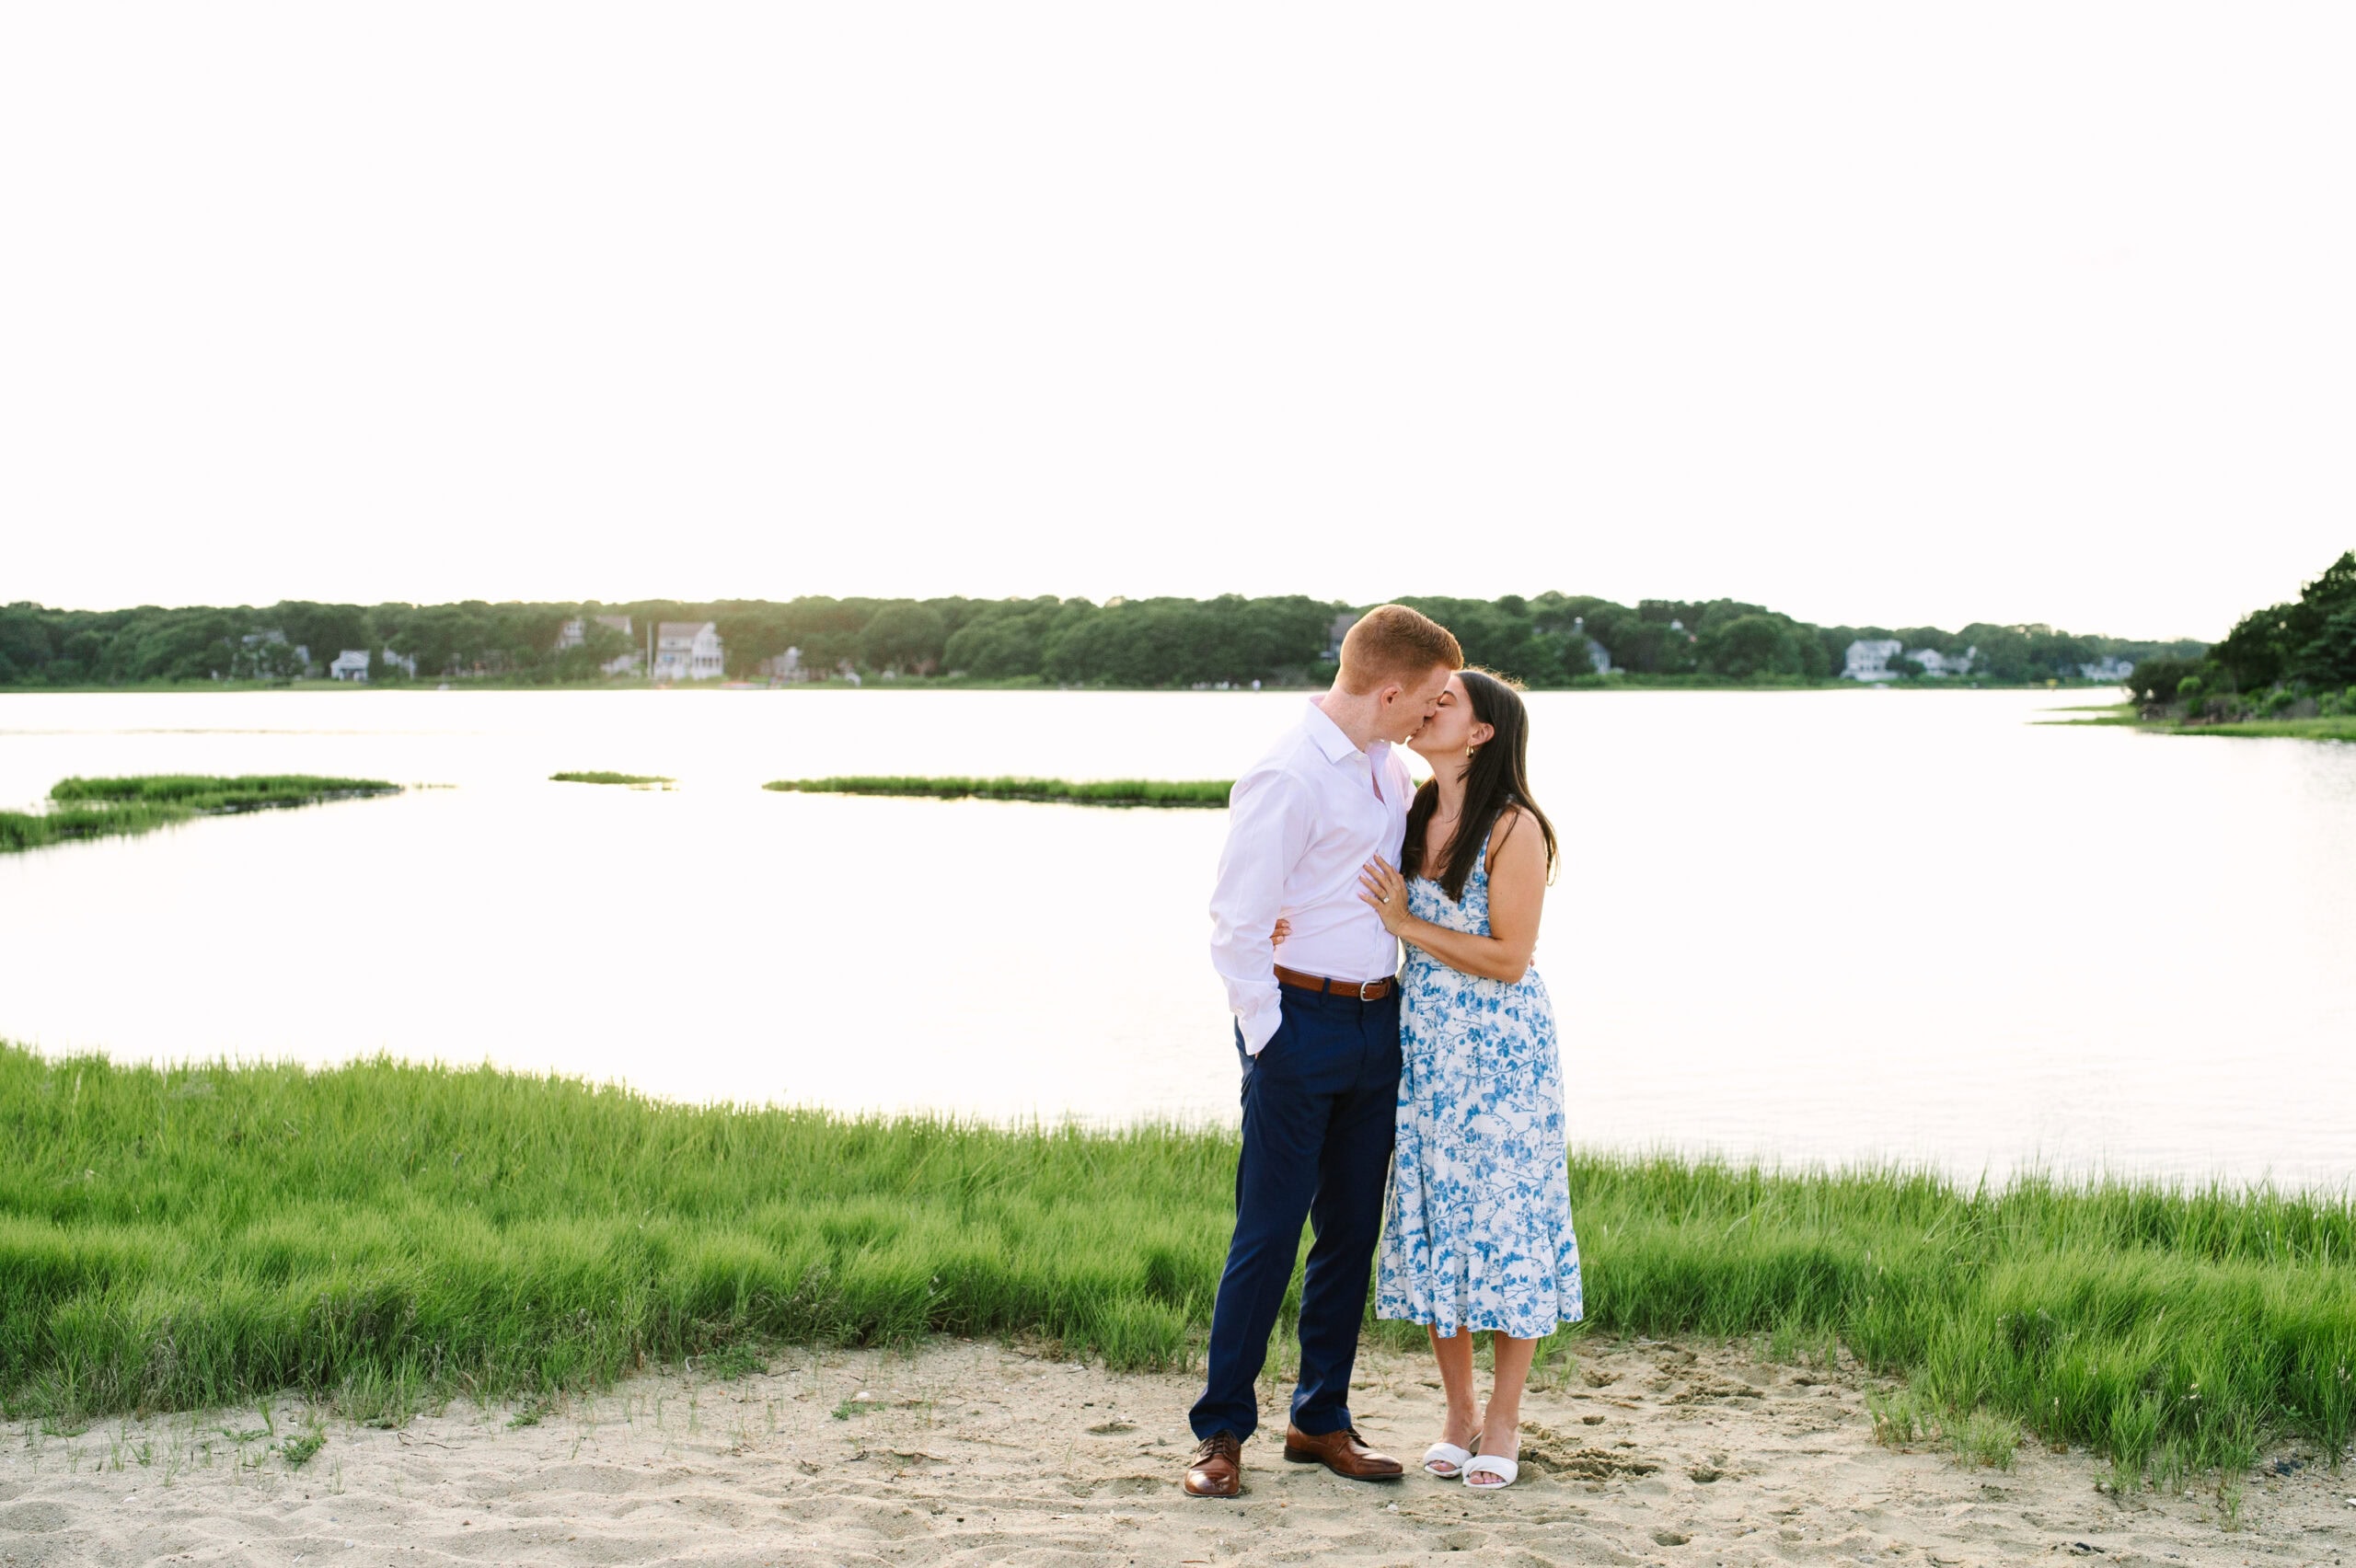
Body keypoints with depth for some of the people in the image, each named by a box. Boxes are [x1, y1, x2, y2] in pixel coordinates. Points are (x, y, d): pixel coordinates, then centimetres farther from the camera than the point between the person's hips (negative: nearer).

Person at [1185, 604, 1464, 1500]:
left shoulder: (1390, 769, 10)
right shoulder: (1287, 778, -16)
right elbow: (1236, 922, -16)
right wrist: (1267, 1039, -13)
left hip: (1379, 1022, 8)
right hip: (1301, 1022, -8)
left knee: (1353, 1229, 11)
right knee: (1269, 1232, -3)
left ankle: (1321, 1419, 22)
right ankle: (1222, 1431, 8)